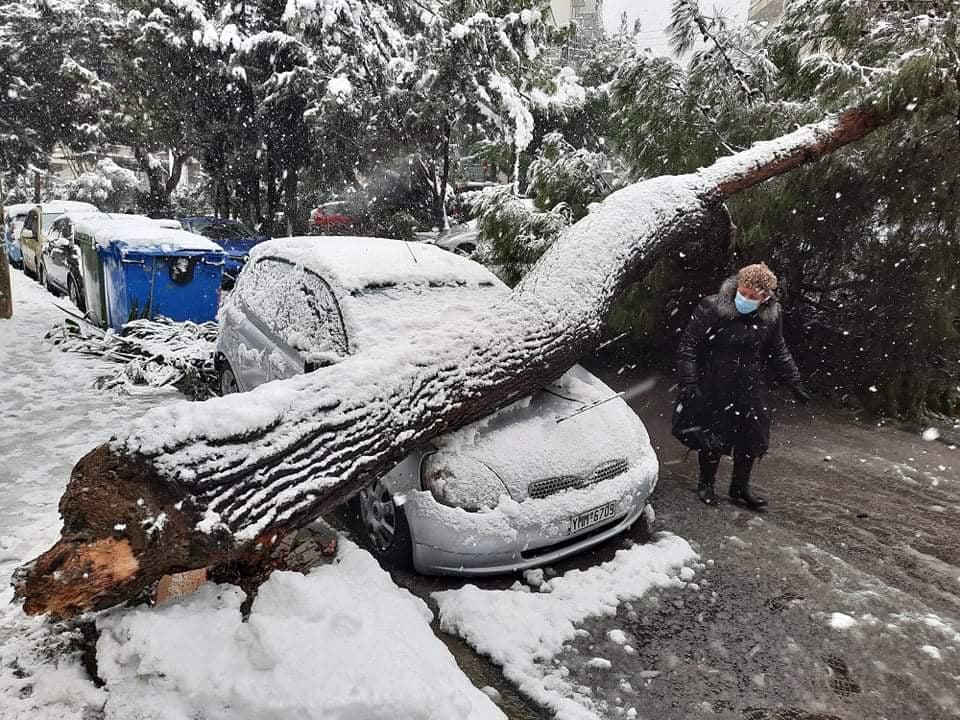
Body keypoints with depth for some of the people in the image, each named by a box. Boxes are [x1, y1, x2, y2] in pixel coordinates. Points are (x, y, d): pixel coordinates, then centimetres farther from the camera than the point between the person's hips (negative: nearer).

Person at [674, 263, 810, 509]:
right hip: (714, 390, -4)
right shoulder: (711, 309, -18)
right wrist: (689, 384, -21)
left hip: (751, 391, 4)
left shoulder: (771, 316, -4)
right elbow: (688, 347, -15)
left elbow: (778, 353, 13)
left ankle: (740, 488, 33)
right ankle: (706, 484, 32)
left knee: (751, 439, 11)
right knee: (713, 438, 7)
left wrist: (794, 384, 13)